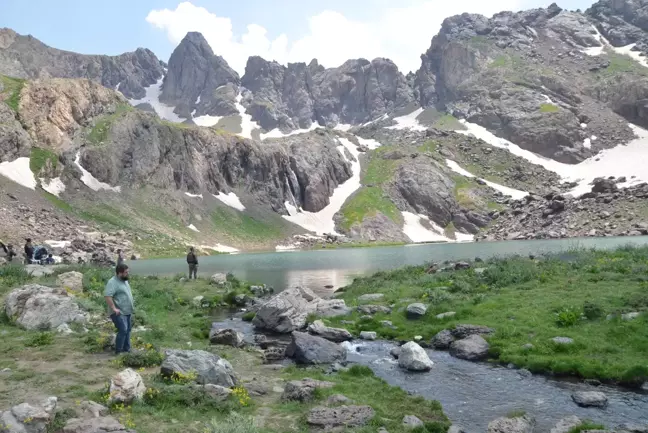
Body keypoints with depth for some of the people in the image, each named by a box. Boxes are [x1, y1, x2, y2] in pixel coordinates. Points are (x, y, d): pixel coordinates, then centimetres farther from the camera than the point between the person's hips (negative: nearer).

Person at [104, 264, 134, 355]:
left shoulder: (124, 280, 12)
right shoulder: (113, 282, -18)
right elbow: (107, 296, -28)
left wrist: (132, 306, 20)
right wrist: (114, 308, -26)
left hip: (127, 311, 9)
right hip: (119, 312, -9)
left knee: (128, 330, 13)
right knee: (123, 330, -13)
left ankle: (127, 349, 22)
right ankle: (118, 351, -2)